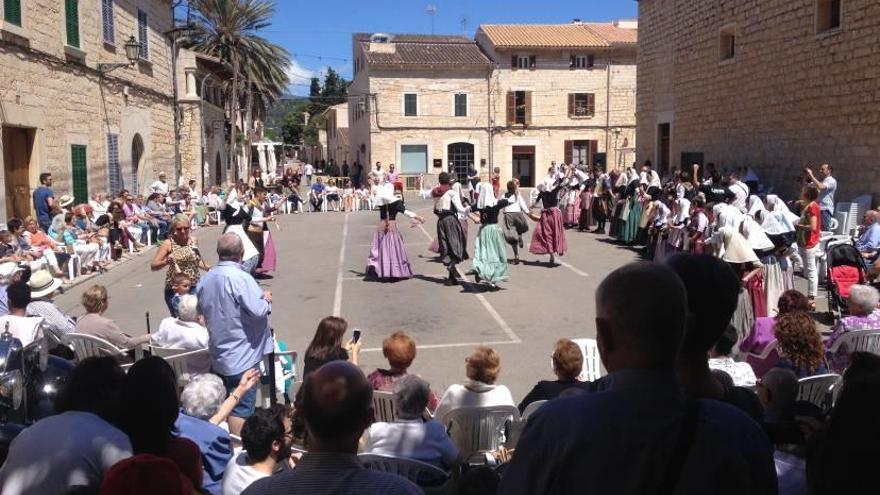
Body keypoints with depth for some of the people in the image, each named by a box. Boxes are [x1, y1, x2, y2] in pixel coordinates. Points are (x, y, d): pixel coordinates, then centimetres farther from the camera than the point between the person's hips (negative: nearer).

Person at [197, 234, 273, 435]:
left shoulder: (205, 279, 3)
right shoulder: (241, 278, -22)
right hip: (242, 356, -8)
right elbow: (258, 311, -26)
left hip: (218, 354, 8)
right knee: (241, 408, 0)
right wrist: (266, 299, -6)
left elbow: (200, 308, 17)